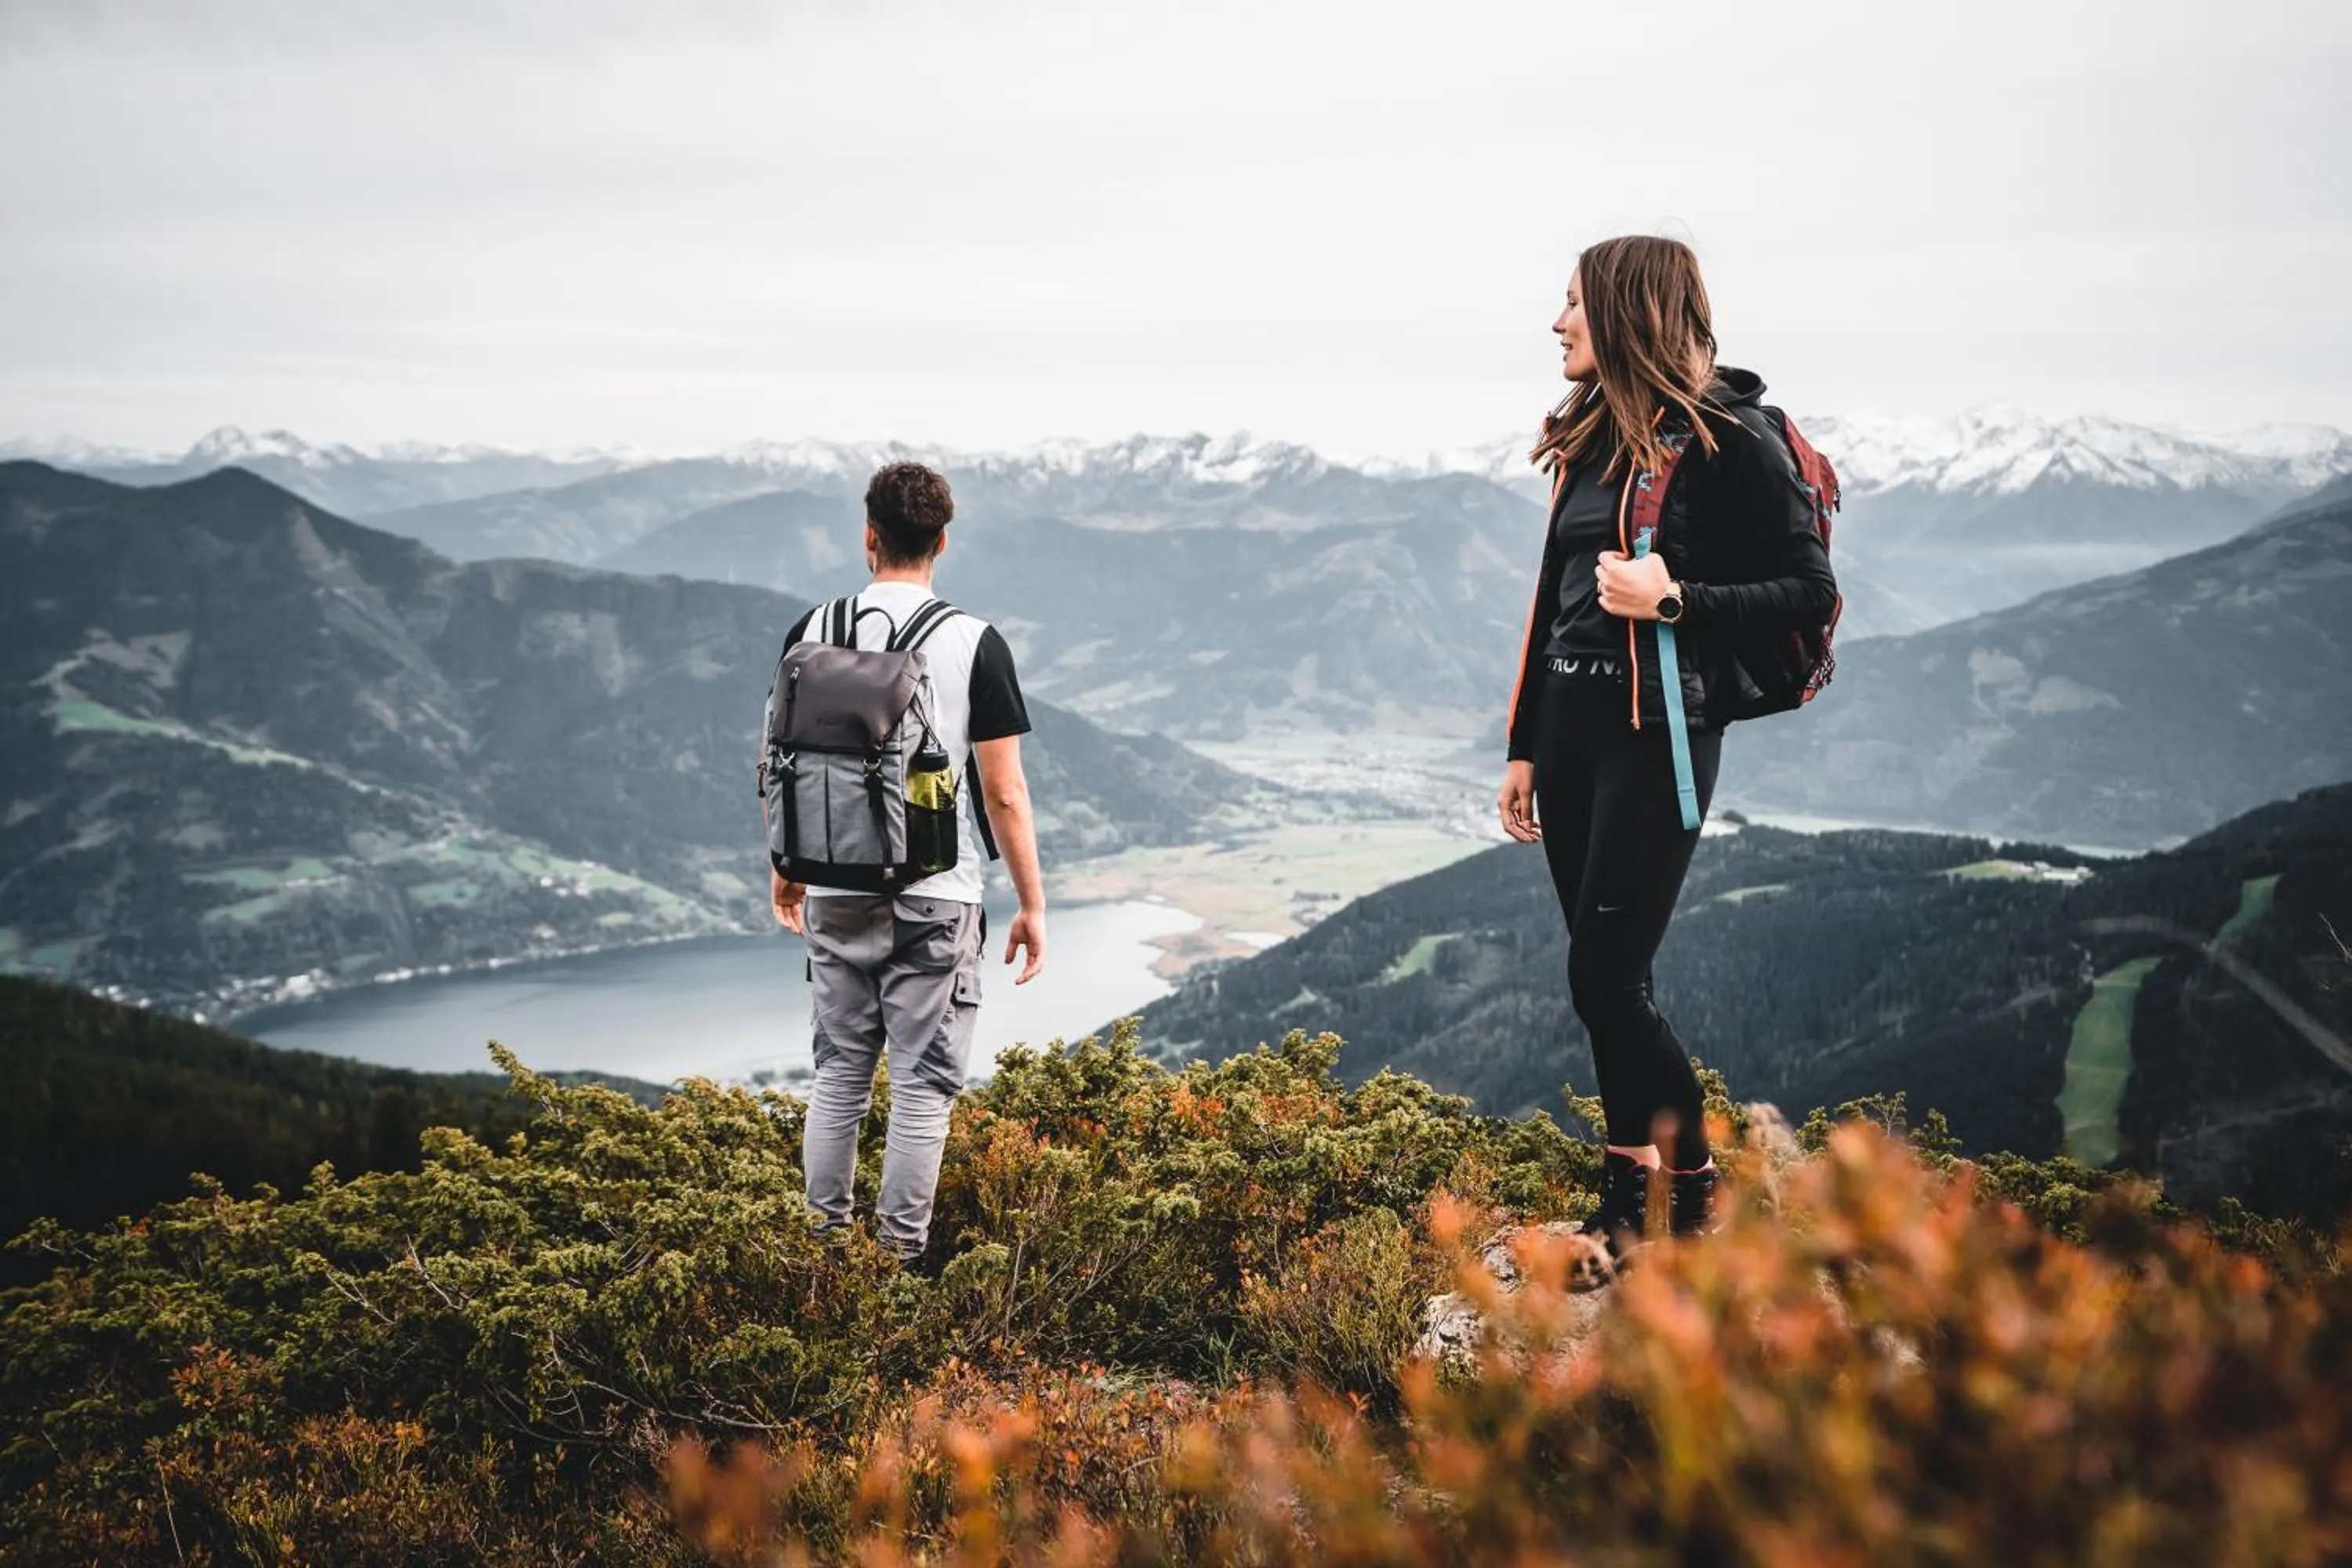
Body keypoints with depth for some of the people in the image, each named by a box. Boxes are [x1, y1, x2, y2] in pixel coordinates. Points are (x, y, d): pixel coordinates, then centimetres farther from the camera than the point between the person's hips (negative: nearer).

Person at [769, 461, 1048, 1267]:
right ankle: (899, 1255, 8)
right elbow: (1004, 792, -9)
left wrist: (785, 869, 21)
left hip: (835, 893, 3)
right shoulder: (974, 643, -9)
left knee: (840, 1072, 15)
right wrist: (1032, 905, -1)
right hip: (934, 900, -3)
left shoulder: (813, 633, 0)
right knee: (922, 1085, 5)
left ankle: (823, 1236, 22)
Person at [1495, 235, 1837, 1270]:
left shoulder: (1726, 436, -9)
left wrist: (1678, 600, -20)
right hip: (1571, 727, 7)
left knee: (1605, 979, -10)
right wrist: (1525, 747, 18)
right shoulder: (1590, 436, 14)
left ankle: (1698, 1207, 6)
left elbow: (1809, 591, -9)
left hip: (1658, 736, -7)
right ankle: (1625, 1215, 15)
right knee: (1605, 987, 8)